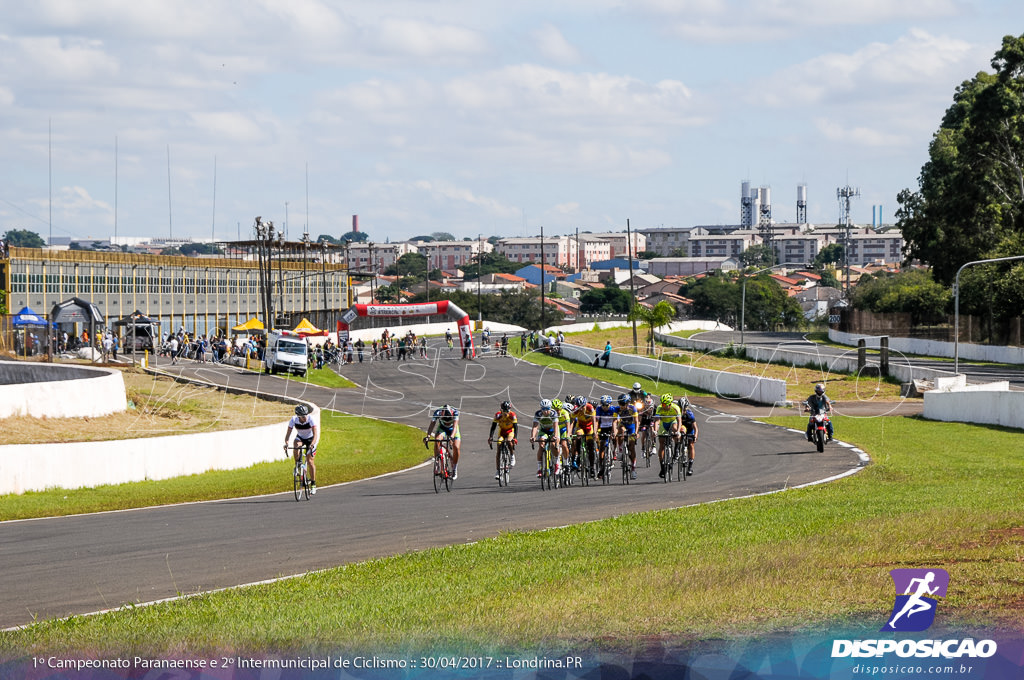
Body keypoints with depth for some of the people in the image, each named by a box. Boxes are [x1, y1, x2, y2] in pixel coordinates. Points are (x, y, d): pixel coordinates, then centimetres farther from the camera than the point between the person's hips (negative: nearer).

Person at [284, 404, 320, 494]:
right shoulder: (294, 420, -24)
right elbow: (288, 433, -26)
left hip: (311, 439, -2)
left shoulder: (311, 419, -30)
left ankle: (313, 484, 2)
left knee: (309, 461, -11)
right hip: (300, 437, 2)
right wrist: (286, 443, -45)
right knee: (296, 446, -34)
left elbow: (316, 434, -36)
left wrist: (312, 444, -53)